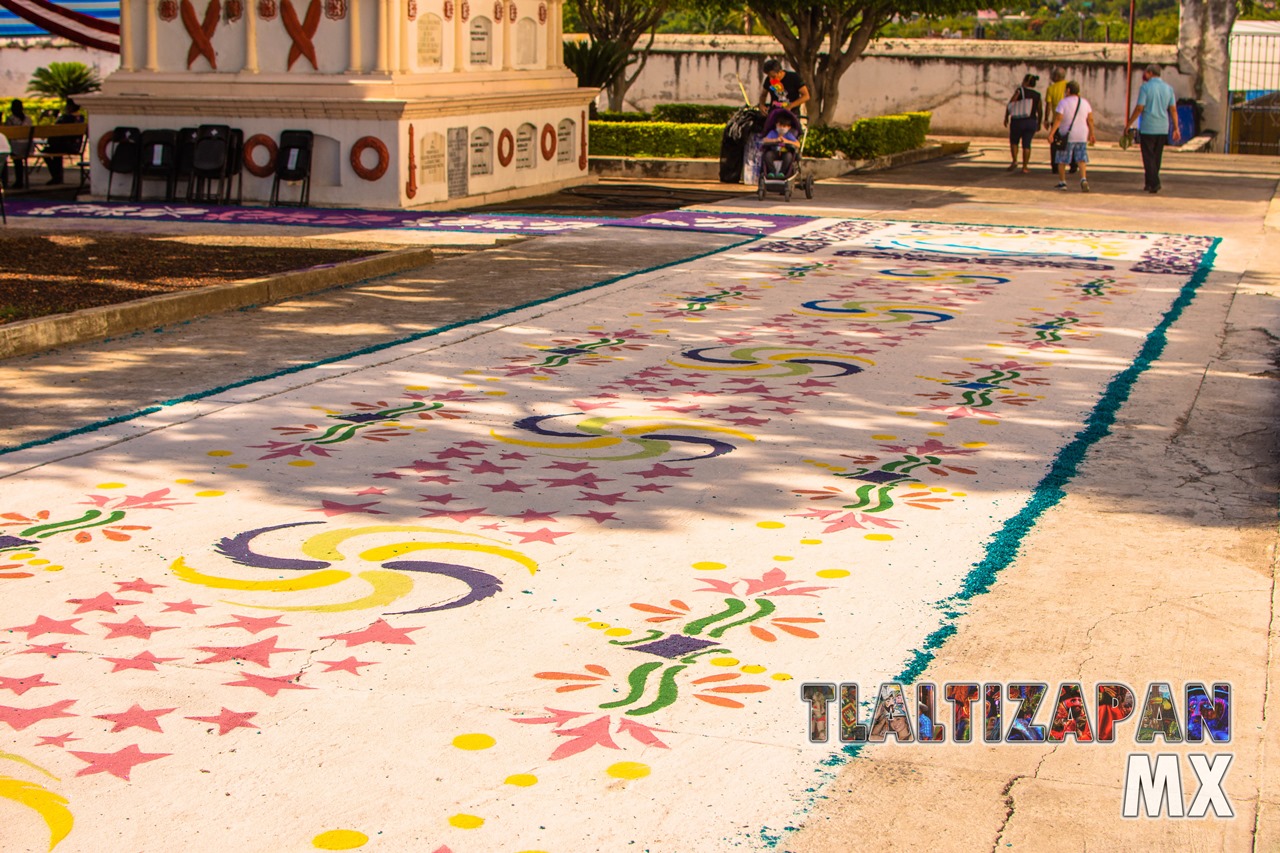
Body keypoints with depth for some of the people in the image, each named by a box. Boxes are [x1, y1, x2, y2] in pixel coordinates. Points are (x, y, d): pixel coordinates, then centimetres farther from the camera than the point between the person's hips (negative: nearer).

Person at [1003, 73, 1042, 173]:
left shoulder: (1020, 91, -8)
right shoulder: (1037, 95, 1)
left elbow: (1010, 105, -12)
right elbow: (1039, 111, 4)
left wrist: (1006, 117, -2)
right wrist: (1039, 124, 16)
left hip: (1017, 122, -2)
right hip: (1031, 122, 2)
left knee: (1014, 141, 16)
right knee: (1026, 144, 7)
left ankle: (1014, 161, 0)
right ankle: (1025, 167, 3)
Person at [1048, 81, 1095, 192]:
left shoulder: (1063, 103, -9)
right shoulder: (1085, 102, 6)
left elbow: (1058, 119, -17)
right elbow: (1090, 120, 6)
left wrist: (1051, 133, -19)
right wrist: (1091, 134, 13)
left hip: (1066, 136, -3)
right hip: (1082, 136, 3)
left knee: (1062, 160, 10)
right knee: (1082, 160, 0)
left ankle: (1062, 182, 14)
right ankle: (1083, 179, -20)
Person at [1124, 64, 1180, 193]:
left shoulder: (1146, 87, -8)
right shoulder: (1168, 88, 7)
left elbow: (1139, 108, -12)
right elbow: (1173, 109, 5)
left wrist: (1128, 124, -5)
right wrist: (1176, 128, 8)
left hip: (1148, 128, -5)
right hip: (1163, 129, 5)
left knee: (1149, 157, -1)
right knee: (1156, 157, 12)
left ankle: (1154, 184, -11)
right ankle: (1149, 183, 18)